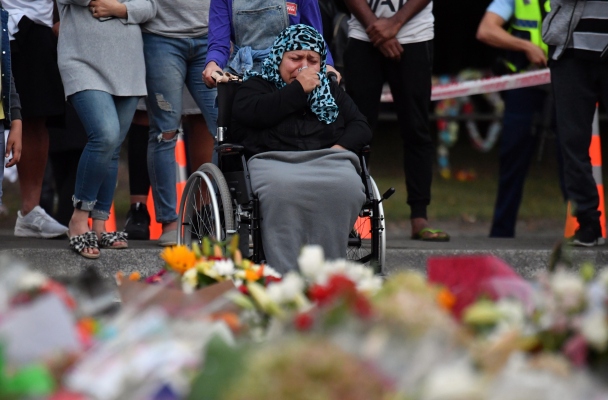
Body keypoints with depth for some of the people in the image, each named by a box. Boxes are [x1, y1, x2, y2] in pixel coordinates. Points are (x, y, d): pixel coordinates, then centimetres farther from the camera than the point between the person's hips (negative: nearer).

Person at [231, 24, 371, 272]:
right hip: (273, 159, -3)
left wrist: (341, 146, -3)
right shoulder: (257, 85, 22)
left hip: (327, 159, 3)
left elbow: (361, 128, 21)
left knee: (347, 187, -36)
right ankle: (286, 277, -45)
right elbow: (251, 113, -2)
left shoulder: (331, 91, 33)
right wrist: (299, 89, 5)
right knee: (283, 188, -41)